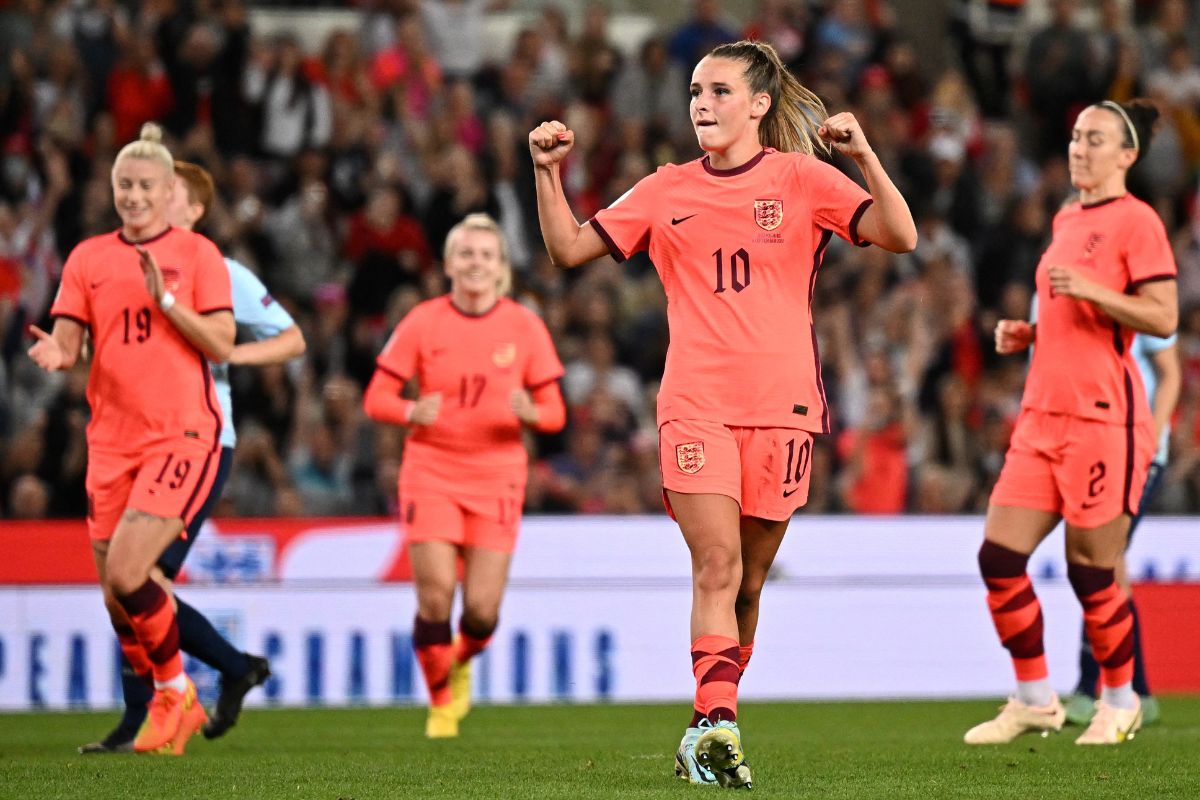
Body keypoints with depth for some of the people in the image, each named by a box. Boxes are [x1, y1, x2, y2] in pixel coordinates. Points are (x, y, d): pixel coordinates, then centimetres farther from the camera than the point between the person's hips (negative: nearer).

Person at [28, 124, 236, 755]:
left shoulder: (196, 253, 1)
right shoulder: (88, 258, 10)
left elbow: (221, 345, -5)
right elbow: (68, 340, 6)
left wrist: (165, 299, -15)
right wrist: (56, 353, -17)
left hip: (182, 435, -4)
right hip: (111, 439, 4)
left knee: (125, 572, -18)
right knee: (115, 598, 4)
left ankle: (174, 690, 4)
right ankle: (168, 705, 23)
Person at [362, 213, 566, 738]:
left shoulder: (524, 327, 2)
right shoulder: (423, 322, -1)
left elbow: (554, 412, 4)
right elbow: (376, 398, 0)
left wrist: (530, 413, -19)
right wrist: (413, 412, -21)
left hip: (497, 478, 1)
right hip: (432, 472, -1)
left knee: (482, 610, -7)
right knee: (435, 593, -14)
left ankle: (461, 661, 29)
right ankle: (441, 701, 9)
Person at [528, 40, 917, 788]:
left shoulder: (802, 180, 4)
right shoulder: (666, 192, 11)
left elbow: (900, 236, -7)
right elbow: (570, 248, 14)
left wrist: (863, 155, -19)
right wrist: (549, 172, 1)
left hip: (782, 408, 0)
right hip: (696, 405, 0)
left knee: (748, 581, 6)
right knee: (717, 566, -16)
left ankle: (708, 733, 18)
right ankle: (716, 725, -23)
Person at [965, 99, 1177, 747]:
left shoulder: (1135, 221, -7)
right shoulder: (1066, 220, 18)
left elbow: (1163, 318, -14)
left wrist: (1089, 289, -22)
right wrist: (1026, 332, 13)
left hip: (1103, 417, -8)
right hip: (1044, 412, 8)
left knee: (1092, 571, -2)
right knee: (999, 555, 0)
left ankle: (1119, 700, 17)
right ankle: (1035, 700, 12)